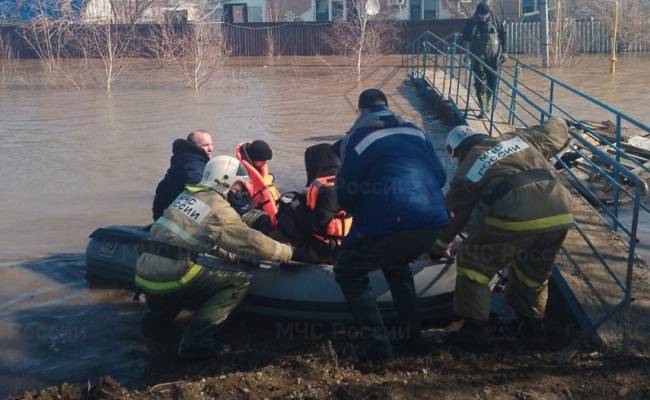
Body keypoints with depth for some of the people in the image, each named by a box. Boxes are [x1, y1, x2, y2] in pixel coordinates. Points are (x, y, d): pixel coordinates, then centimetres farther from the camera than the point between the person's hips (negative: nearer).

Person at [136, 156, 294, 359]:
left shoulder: (187, 195, 16)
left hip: (144, 274, 9)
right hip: (170, 279, -9)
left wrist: (234, 254, 25)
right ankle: (194, 341, -8)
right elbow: (251, 241, -5)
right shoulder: (217, 207, -6)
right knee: (238, 280, -1)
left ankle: (155, 318, 26)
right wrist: (288, 252, 8)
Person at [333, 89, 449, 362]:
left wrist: (356, 210, 27)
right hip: (433, 221, 6)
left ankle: (377, 342, 4)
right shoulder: (415, 131, 19)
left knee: (347, 271, 16)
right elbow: (440, 176, 22)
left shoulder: (357, 137, 4)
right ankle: (412, 331, 30)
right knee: (396, 263, 35)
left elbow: (344, 195, 5)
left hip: (391, 223, -6)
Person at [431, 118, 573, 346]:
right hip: (560, 214, 5)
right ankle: (532, 323, 39)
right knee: (535, 270, 32)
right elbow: (557, 130, 38)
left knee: (473, 262, 18)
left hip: (517, 218, -5)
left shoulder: (467, 171, 17)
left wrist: (440, 247, 41)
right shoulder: (520, 139, 26)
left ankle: (476, 327, 19)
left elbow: (454, 213, 24)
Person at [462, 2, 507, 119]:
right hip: (478, 59, -2)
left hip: (493, 57, 2)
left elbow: (503, 36, 8)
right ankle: (483, 109, -5)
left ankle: (489, 103, 31)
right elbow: (466, 38, -17)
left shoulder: (495, 22, -1)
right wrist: (473, 24, -25)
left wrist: (503, 52, 5)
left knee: (492, 81, 11)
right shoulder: (471, 23, -5)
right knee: (480, 83, -7)